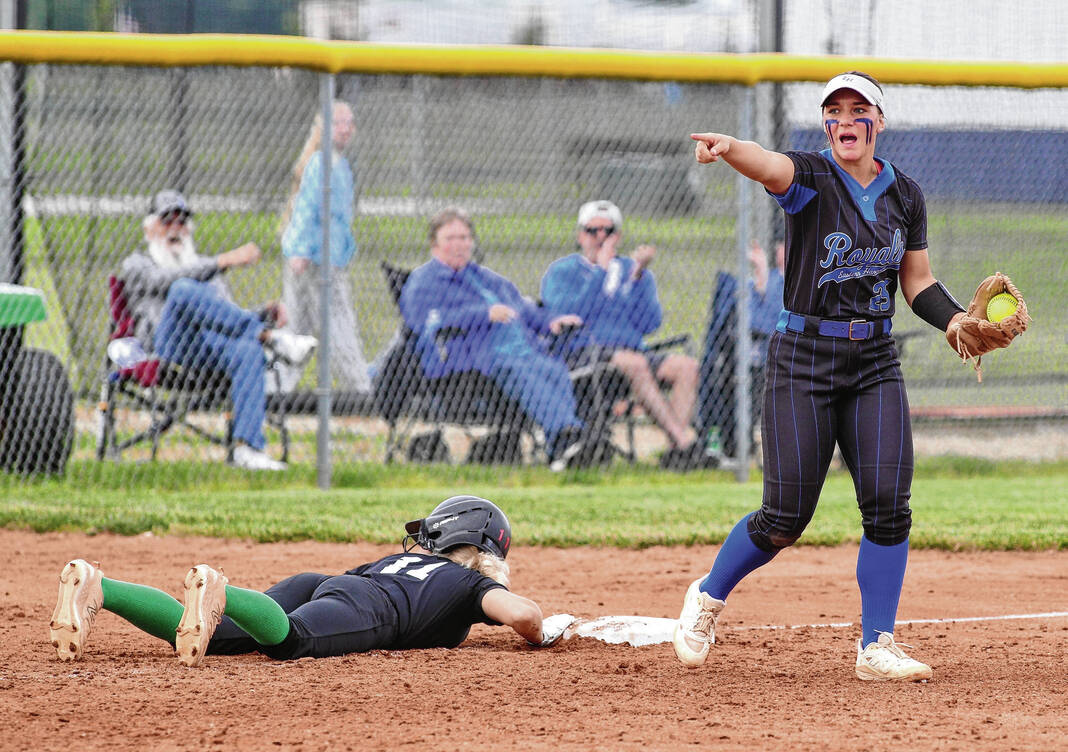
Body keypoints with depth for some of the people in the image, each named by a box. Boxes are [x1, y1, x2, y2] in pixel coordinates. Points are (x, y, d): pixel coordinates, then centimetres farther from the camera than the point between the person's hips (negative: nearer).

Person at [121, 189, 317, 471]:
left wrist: (264, 314, 6)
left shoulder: (203, 266, 40)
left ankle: (247, 448, -46)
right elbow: (166, 280, -3)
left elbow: (231, 316, 29)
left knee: (249, 351, -34)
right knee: (184, 290, -36)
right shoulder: (137, 265, 23)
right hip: (169, 347, -4)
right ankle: (271, 337, -34)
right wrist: (223, 262, -16)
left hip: (213, 347, 4)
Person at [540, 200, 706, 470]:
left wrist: (638, 276, -6)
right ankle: (685, 440, -40)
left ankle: (679, 451, -36)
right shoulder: (561, 271, 10)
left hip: (631, 351, 5)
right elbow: (571, 315, -12)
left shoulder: (633, 270, 20)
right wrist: (602, 270, -9)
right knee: (634, 363, -36)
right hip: (582, 355, -5)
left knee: (687, 365, -22)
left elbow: (648, 324, 4)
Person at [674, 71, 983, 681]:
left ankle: (877, 647, 1)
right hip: (804, 357, -4)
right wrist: (729, 148, -54)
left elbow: (918, 281, 14)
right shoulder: (810, 177, -7)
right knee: (786, 516, -4)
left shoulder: (905, 193, 7)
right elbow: (773, 168, -31)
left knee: (888, 503, -10)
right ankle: (709, 596, 23)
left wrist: (956, 318, -6)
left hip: (876, 362, 4)